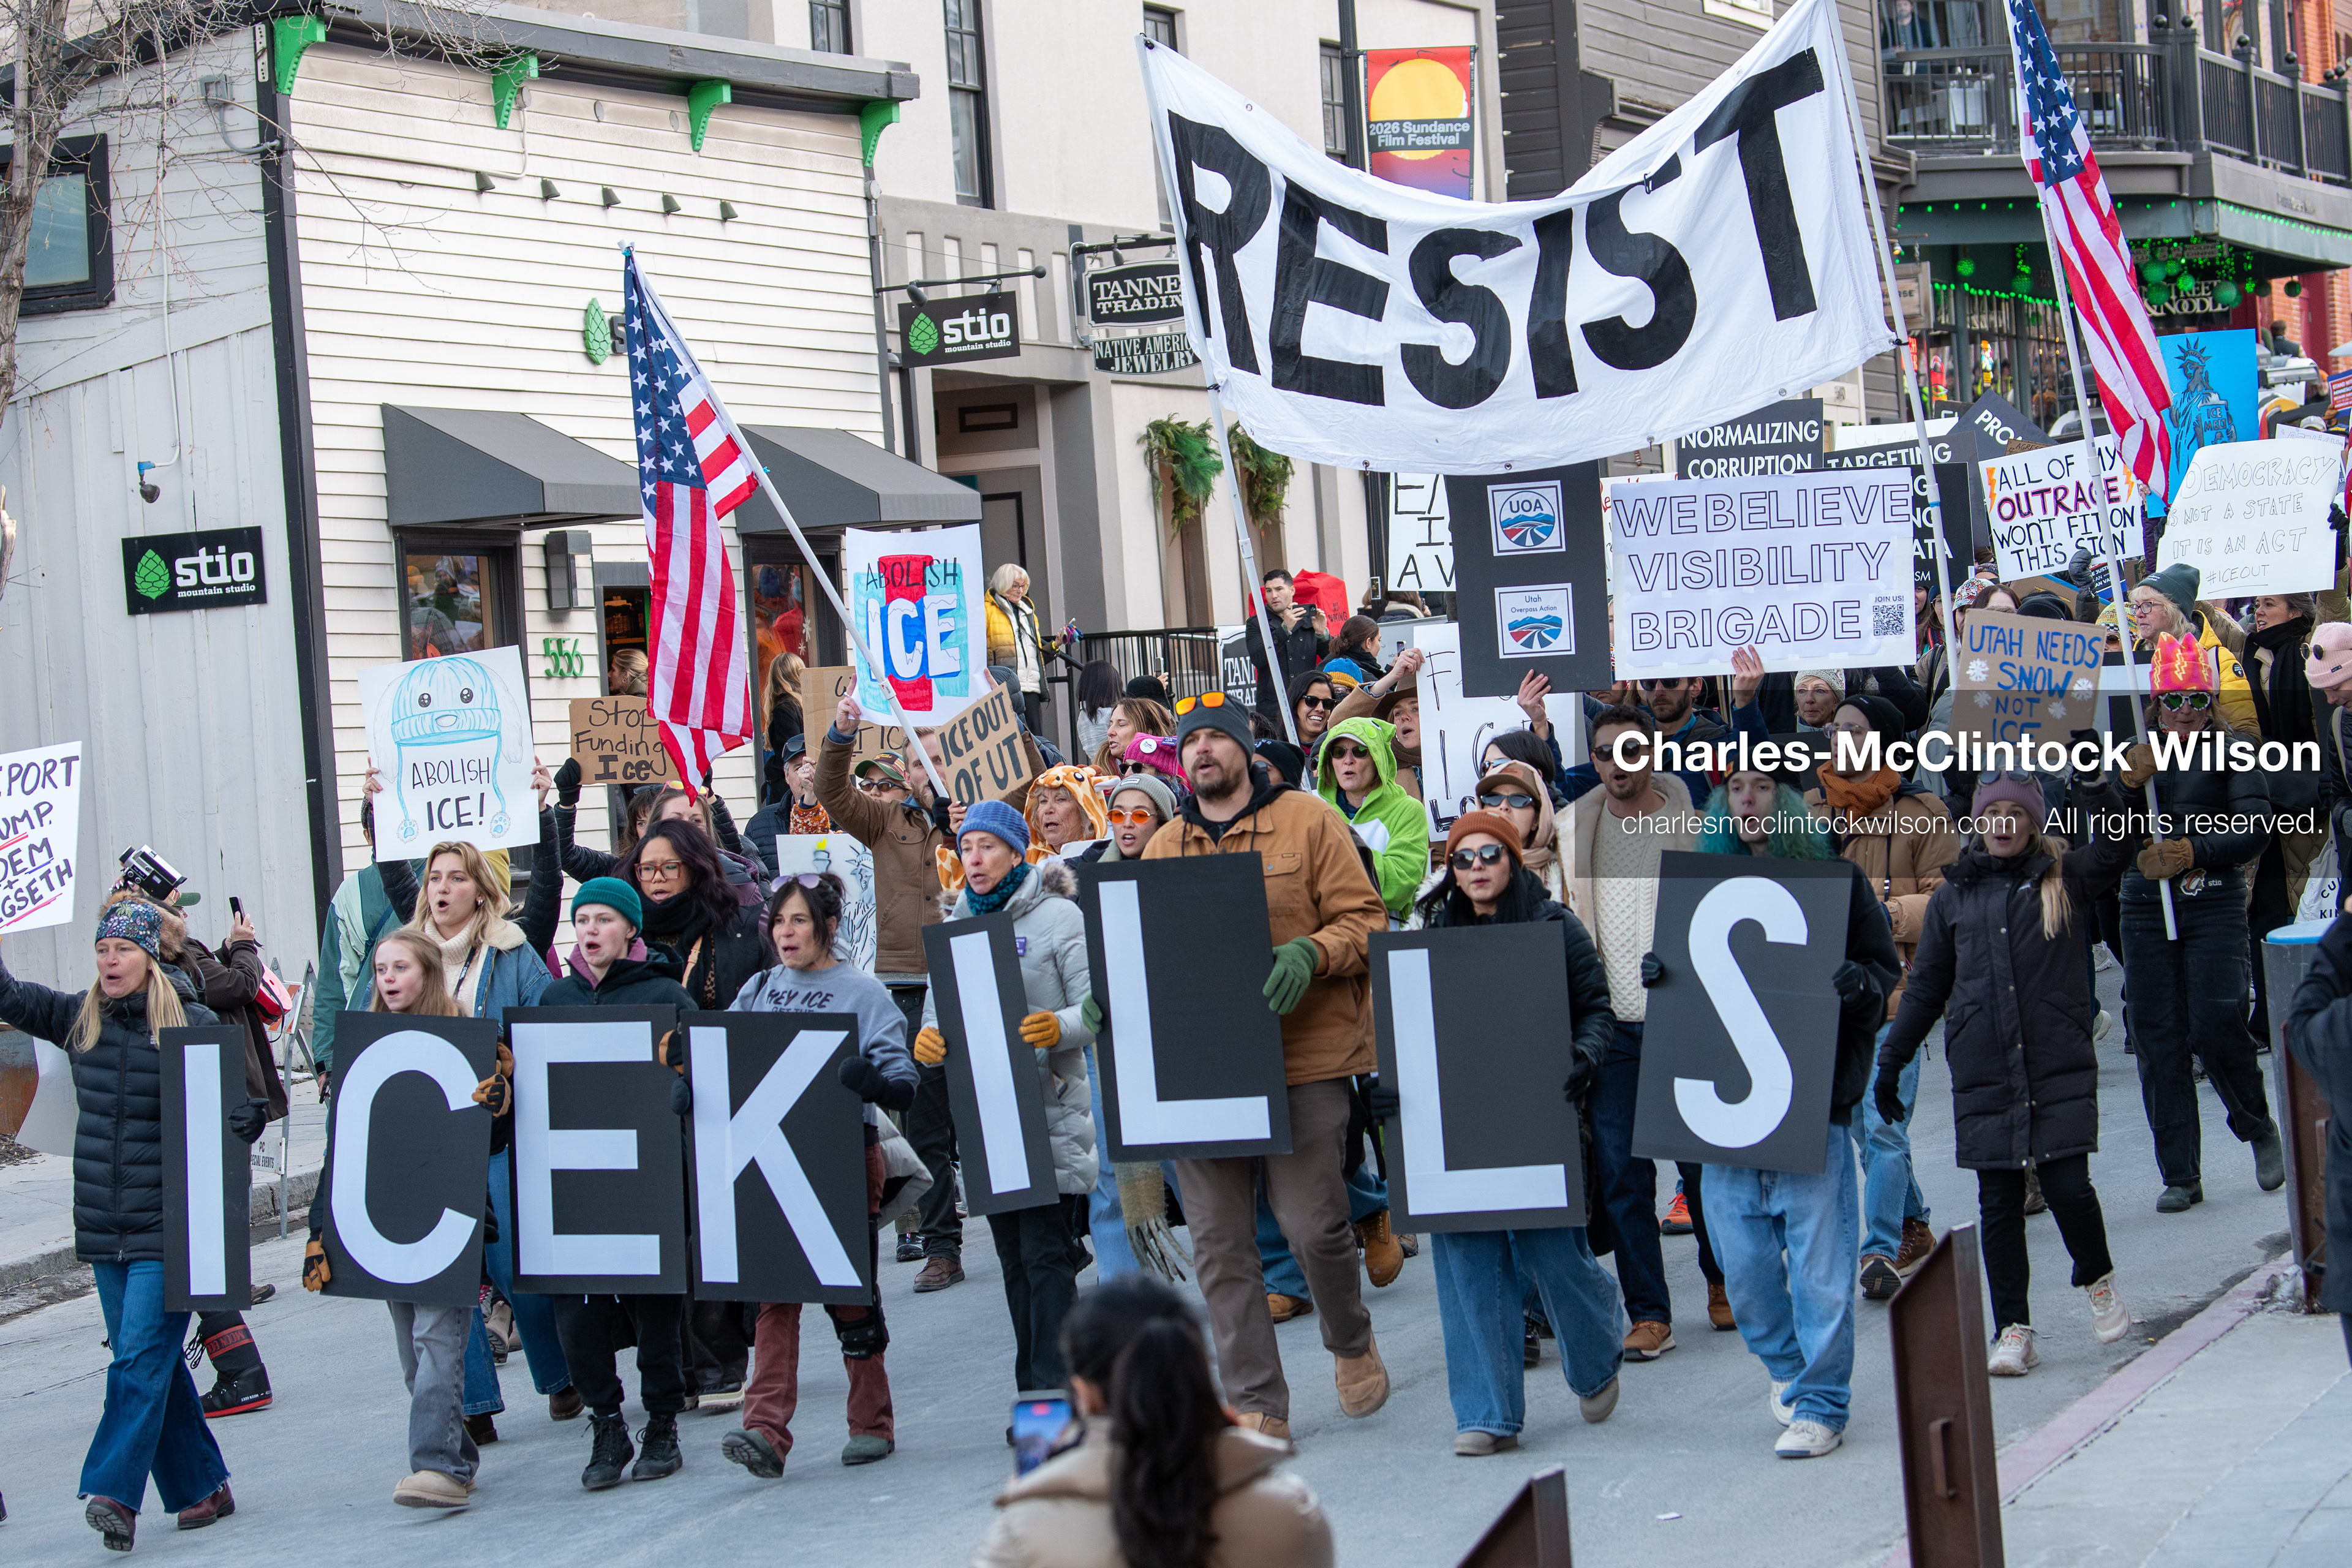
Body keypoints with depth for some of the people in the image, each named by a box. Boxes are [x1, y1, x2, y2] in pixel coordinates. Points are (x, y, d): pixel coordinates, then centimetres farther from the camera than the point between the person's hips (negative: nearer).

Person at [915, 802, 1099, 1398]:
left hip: (1049, 1108, -5)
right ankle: (1033, 1395, 15)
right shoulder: (958, 925, 15)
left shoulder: (1058, 916, -2)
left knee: (1047, 1255, -10)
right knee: (1014, 1259, 9)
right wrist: (929, 1038, -9)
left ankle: (1054, 1390, -9)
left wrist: (1060, 1028, -29)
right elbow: (939, 1007, 14)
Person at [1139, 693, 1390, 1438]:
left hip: (1304, 1057, -4)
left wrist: (1310, 955, -21)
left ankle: (1351, 1343, 26)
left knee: (1314, 1224, -6)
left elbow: (1365, 920, -2)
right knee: (1219, 1242, 1)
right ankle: (1257, 1405, 9)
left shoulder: (1308, 822, 2)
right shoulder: (1163, 847, 14)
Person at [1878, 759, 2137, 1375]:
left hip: (2060, 1070, -2)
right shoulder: (1953, 896, 12)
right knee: (1998, 1202, 2)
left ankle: (2098, 1283, 21)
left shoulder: (2066, 879, 6)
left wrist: (2095, 786, -27)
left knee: (2067, 1186, -8)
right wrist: (1890, 1060, 14)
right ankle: (2013, 1331, 9)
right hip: (1983, 1077, 2)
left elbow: (2117, 848, -14)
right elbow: (1925, 987, 16)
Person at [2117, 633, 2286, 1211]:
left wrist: (2193, 851, -17)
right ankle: (2180, 1176, 7)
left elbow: (2255, 828, -7)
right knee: (2157, 1040, 0)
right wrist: (2127, 786, -14)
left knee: (2216, 1026, -13)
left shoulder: (2231, 756, 2)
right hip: (2146, 908, 3)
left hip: (2214, 907, -3)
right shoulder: (2136, 757, 11)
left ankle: (2258, 1127, 16)